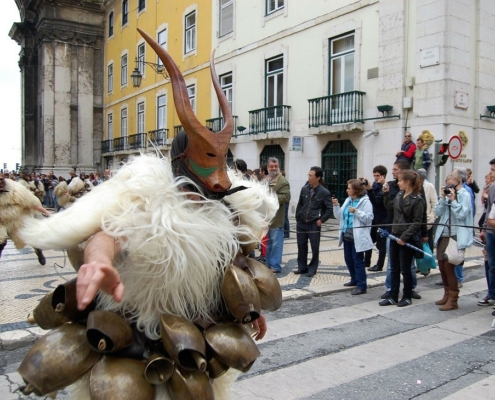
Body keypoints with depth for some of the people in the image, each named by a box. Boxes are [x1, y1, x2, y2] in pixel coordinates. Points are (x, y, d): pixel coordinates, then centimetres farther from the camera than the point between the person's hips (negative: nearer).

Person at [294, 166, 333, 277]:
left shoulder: (324, 192, -9)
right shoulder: (304, 189, 4)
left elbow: (330, 209, -5)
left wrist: (321, 220, -10)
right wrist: (297, 218, 9)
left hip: (314, 224, -4)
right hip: (301, 223, 4)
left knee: (314, 247, 3)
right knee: (301, 245, 10)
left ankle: (312, 269, 16)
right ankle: (302, 267, 23)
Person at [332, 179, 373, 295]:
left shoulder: (365, 201, -9)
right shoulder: (348, 200, 12)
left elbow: (369, 218, -18)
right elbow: (339, 216, 12)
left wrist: (356, 211, -25)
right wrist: (336, 206, -2)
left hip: (358, 237, -8)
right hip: (347, 235, 8)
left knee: (358, 260, -4)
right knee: (348, 259, 16)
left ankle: (362, 286, 2)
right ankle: (355, 279, 32)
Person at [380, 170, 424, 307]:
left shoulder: (418, 199, -14)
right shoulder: (399, 195, 7)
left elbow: (417, 222, -16)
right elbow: (389, 206, 25)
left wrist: (405, 237, -21)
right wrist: (386, 193, 13)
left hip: (407, 239, -7)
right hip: (395, 235, 7)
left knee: (405, 269, 4)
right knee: (394, 268, 11)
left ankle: (407, 297, 20)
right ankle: (393, 297, 19)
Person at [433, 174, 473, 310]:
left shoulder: (465, 195, -6)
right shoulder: (447, 194, 11)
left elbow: (462, 214, -15)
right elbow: (438, 212, 4)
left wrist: (453, 200, -15)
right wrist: (442, 198, -5)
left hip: (456, 236, -7)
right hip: (443, 234, 7)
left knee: (449, 266, -8)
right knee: (442, 265, 11)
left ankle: (453, 300, 3)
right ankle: (447, 294, 29)